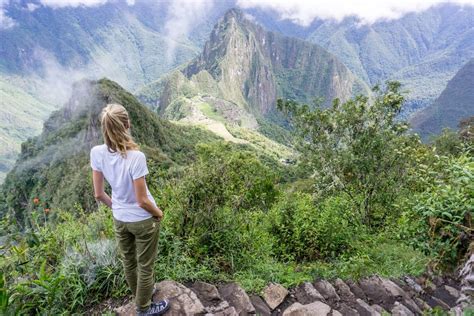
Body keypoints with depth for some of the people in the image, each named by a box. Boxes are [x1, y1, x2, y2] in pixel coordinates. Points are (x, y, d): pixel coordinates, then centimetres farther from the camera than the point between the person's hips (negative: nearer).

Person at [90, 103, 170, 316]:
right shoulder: (136, 157, -30)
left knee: (128, 263, 26)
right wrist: (158, 213, -3)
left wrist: (115, 207, 14)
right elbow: (142, 200, -23)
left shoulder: (96, 153, -15)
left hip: (120, 220, 5)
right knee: (145, 266, 17)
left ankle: (141, 296, 53)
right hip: (143, 220, -5)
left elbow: (99, 194, -5)